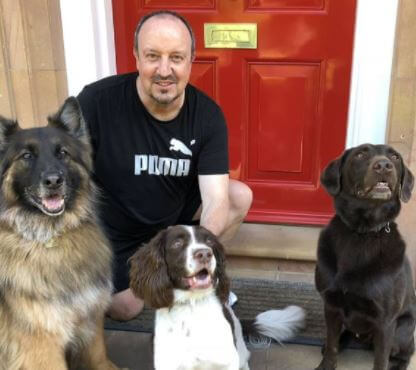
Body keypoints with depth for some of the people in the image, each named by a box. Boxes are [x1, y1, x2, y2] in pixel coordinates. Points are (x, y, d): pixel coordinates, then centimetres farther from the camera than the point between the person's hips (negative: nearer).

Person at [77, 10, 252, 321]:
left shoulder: (207, 115, -19)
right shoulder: (97, 101, -28)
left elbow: (216, 198, -26)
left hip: (174, 213, 3)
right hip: (113, 231, -3)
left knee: (240, 196, -13)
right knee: (127, 309, -4)